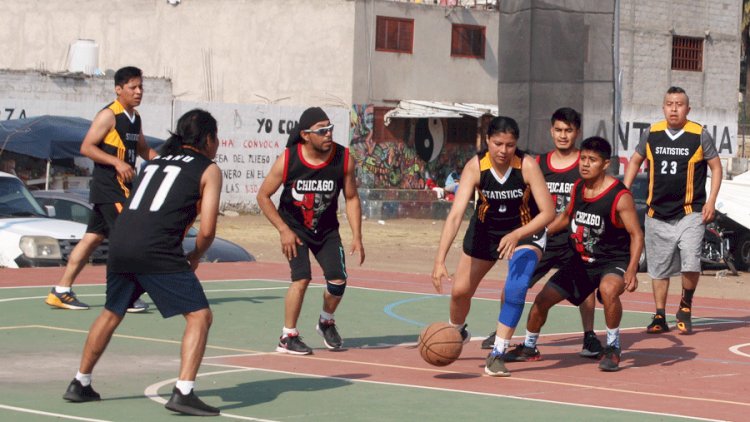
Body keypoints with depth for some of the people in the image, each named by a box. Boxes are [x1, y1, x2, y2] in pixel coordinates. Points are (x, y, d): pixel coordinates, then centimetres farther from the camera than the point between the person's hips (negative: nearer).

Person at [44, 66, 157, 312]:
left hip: (122, 188, 9)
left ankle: (61, 292, 13)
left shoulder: (135, 118, 15)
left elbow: (143, 150, 27)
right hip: (108, 188, -9)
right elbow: (87, 147, -16)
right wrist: (117, 163, -24)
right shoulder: (109, 115, -12)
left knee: (93, 238, 9)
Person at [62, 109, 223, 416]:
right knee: (199, 316, 1)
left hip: (120, 242, 7)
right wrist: (195, 258, 19)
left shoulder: (156, 161, 26)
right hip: (157, 249, -7)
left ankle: (80, 385, 34)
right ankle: (183, 393, -11)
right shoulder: (209, 170, 8)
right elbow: (207, 230, 0)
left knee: (112, 313, 26)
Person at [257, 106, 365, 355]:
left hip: (326, 228, 3)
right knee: (302, 278, -19)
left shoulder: (343, 159, -16)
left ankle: (326, 322, 26)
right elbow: (263, 196, -10)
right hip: (294, 228, -3)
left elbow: (351, 199, -4)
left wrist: (357, 237, -10)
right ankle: (287, 337, -2)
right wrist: (284, 230, -15)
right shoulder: (287, 160, -22)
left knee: (338, 280, -6)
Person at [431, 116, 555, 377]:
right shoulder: (475, 166, -27)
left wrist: (516, 235, -43)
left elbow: (548, 212, -29)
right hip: (485, 229, 3)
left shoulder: (527, 165, -29)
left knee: (516, 288, -26)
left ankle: (497, 354, -13)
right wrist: (440, 260, -43)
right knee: (460, 290, 11)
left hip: (526, 231, -2)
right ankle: (456, 333, 45)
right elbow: (456, 214, -34)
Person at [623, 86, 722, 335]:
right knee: (659, 268, 8)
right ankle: (659, 318, 19)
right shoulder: (652, 134, 4)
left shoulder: (699, 135, -4)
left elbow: (716, 166, 3)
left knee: (691, 263, -17)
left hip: (690, 213, -3)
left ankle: (685, 307, 7)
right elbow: (635, 161, 17)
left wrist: (711, 200, -6)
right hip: (657, 214, 3)